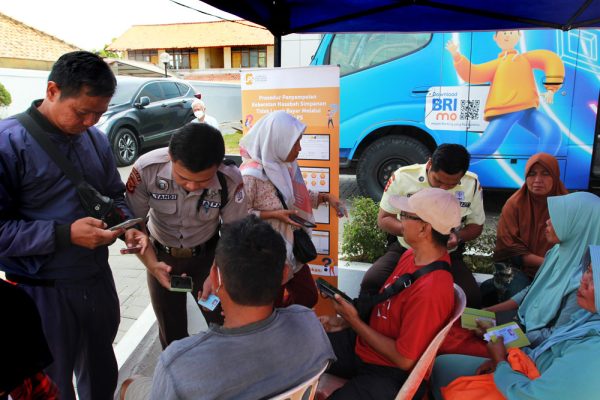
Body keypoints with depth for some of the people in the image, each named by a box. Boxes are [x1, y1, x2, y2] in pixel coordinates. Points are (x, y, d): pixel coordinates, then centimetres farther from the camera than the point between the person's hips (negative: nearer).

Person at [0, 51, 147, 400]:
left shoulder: (96, 138, 3)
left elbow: (115, 195, 13)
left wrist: (128, 226, -6)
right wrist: (65, 235, -25)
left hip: (98, 280, 6)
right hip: (41, 293, -5)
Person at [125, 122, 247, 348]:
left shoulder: (230, 181, -28)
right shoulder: (147, 169, -29)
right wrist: (152, 264, -29)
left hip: (207, 255, 0)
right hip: (161, 256, 1)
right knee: (171, 331, 14)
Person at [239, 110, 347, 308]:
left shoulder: (285, 165, -3)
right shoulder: (251, 175, -26)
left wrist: (325, 197, -1)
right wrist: (274, 215, -27)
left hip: (291, 248, 7)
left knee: (308, 297, 20)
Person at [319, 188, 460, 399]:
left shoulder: (430, 289, -31)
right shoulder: (412, 254, -2)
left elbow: (404, 359, -23)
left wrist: (354, 321, -18)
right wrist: (346, 321, -2)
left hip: (389, 373, -8)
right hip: (362, 342, 8)